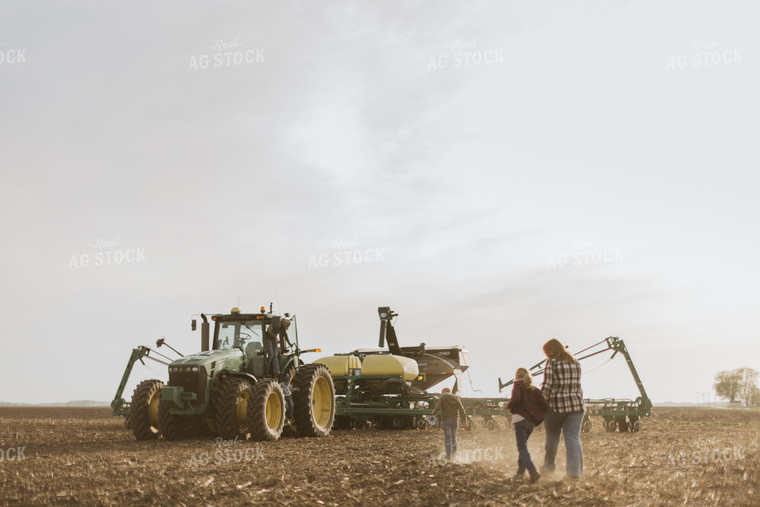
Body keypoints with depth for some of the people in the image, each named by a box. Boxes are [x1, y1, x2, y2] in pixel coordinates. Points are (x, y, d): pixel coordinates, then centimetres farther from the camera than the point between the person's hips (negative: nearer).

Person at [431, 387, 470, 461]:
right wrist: (465, 420, -3)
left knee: (447, 438, -2)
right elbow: (461, 410, 1)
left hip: (446, 420, -4)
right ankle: (454, 452, 30)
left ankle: (448, 455, -7)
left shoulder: (442, 398, -2)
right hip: (455, 419, 4)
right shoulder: (456, 398, 9)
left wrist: (434, 413, 8)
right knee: (453, 436, 21)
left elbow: (438, 407, -14)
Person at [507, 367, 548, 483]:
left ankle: (533, 471, -24)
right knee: (522, 445, 21)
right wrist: (539, 417, 15)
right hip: (532, 421, 7)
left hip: (520, 420, -7)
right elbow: (543, 404, 5)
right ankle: (521, 471, 23)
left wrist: (509, 406, -6)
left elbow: (515, 399, -24)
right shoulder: (534, 389, 13)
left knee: (522, 447, -7)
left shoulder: (518, 386, -4)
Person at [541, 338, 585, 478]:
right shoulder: (576, 363, 10)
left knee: (552, 437, 13)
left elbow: (547, 386, -13)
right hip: (576, 405, 4)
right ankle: (575, 471, -8)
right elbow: (576, 384, 12)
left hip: (555, 405, -3)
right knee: (573, 438, 1)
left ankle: (549, 467, 28)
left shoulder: (552, 363, -7)